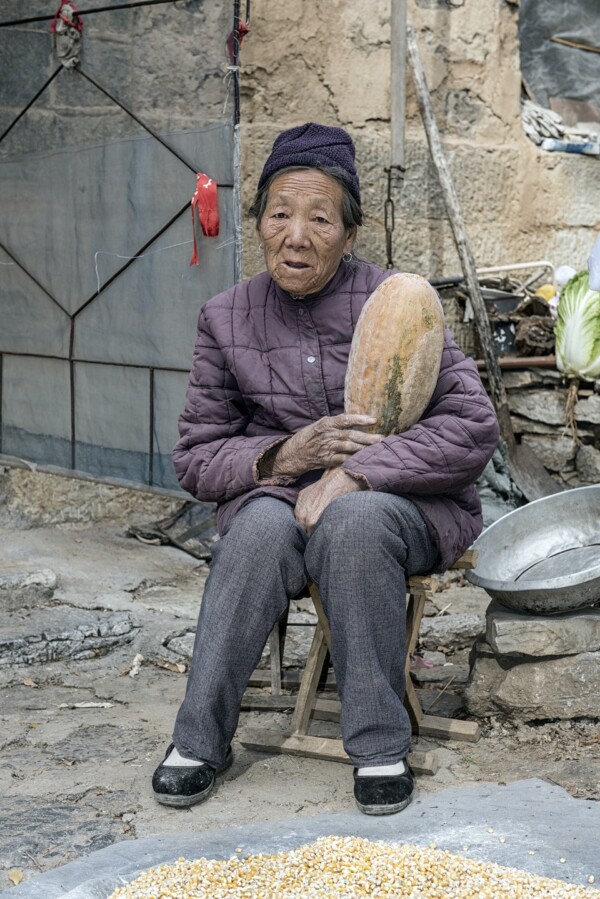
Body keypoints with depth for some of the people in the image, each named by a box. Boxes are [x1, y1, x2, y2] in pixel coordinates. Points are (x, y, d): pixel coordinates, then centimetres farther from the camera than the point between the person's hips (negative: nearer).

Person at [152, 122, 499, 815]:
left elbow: (473, 426, -14)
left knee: (352, 519, -36)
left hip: (401, 502, -2)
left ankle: (380, 744, -21)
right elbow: (195, 458, 3)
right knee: (265, 525, -33)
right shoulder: (226, 319, 1)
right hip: (277, 495, 2)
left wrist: (353, 474, -24)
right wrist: (283, 458, -17)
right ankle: (200, 739, -20)